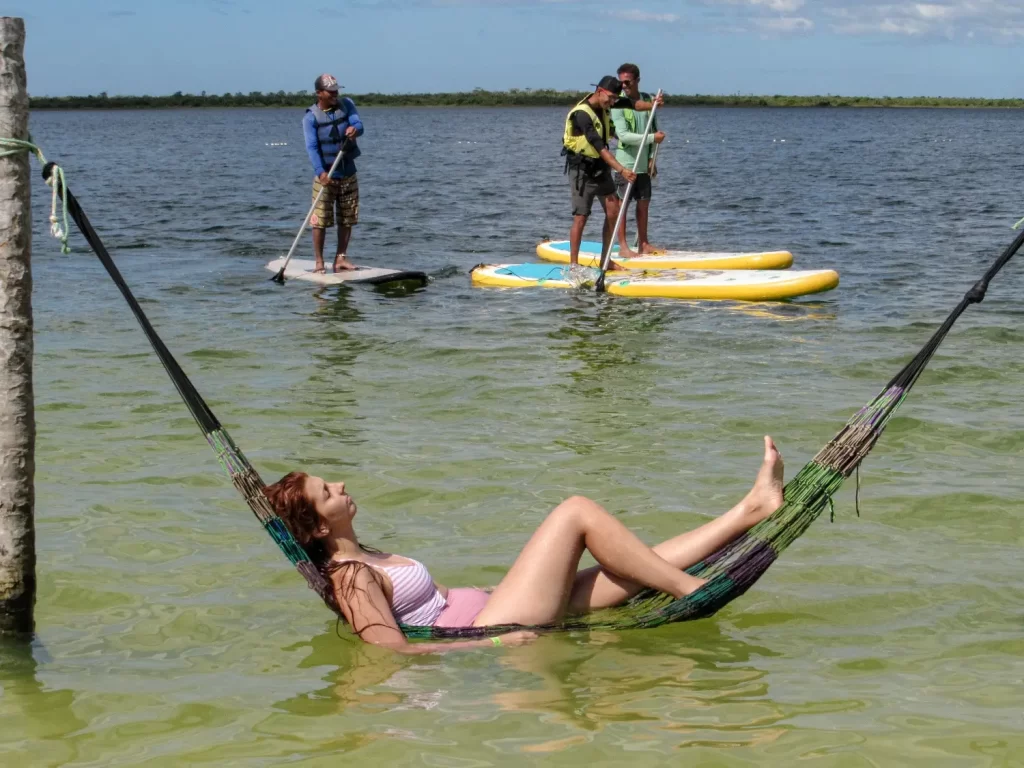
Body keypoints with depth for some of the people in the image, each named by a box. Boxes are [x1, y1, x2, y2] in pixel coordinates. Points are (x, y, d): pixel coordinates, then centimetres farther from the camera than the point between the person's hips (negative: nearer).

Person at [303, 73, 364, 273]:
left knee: (347, 220, 9)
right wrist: (320, 172, -32)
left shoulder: (347, 105, 5)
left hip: (348, 174, 4)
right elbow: (311, 147, -18)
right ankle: (319, 262, -1)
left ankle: (341, 258, 18)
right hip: (325, 176, -4)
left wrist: (354, 129, -35)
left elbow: (358, 125, -8)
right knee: (320, 221, -7)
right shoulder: (311, 117, -8)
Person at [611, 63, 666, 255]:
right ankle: (622, 245, 1)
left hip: (643, 164, 6)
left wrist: (652, 159, 4)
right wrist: (652, 138, -22)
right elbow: (623, 135, -18)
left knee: (643, 203, 10)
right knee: (623, 203, -3)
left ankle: (643, 244, 18)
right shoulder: (618, 104, -9)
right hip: (625, 162, -6)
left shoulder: (648, 100, 8)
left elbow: (653, 130, 12)